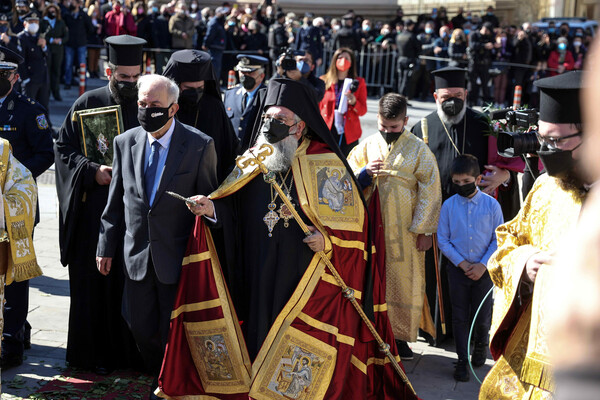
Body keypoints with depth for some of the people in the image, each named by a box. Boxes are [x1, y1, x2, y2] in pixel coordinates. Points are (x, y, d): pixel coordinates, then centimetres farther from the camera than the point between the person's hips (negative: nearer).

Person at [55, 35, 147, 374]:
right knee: (93, 278, 3)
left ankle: (128, 349, 15)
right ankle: (92, 351, 14)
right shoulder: (88, 104, 2)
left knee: (130, 278, 3)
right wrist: (92, 171, -13)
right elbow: (64, 147, 2)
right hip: (94, 208, -1)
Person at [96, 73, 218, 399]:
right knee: (141, 327, 12)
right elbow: (116, 201, 9)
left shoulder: (200, 145, -9)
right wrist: (107, 247, 9)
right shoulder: (125, 142, 3)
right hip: (138, 256, 4)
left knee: (173, 330, 6)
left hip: (178, 258, -4)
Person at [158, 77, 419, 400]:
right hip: (257, 281, 5)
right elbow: (236, 213, 10)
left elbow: (352, 222, -5)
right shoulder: (254, 160, 10)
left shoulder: (325, 165, -4)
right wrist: (212, 209, -9)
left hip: (307, 281, -4)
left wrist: (327, 239, -21)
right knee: (261, 344, 10)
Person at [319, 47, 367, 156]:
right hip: (327, 132, 0)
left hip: (347, 134, 0)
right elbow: (318, 108, 13)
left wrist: (354, 103, -13)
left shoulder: (358, 82, 9)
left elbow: (363, 111, 7)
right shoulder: (324, 81, 9)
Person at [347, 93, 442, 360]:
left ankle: (400, 335, 15)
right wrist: (364, 173, -13)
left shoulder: (418, 150, -1)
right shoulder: (367, 145, 5)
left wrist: (424, 230, -3)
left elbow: (429, 191, 0)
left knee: (403, 281, 3)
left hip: (404, 230, -2)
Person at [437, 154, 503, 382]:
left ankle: (481, 346, 37)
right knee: (459, 316, 4)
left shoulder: (491, 205, -4)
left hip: (484, 269, 0)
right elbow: (443, 240, 0)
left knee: (482, 314, 8)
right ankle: (462, 360, 14)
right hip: (457, 268, 0)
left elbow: (498, 239, -2)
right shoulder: (449, 205, -3)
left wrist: (483, 265, -11)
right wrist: (461, 263, -9)